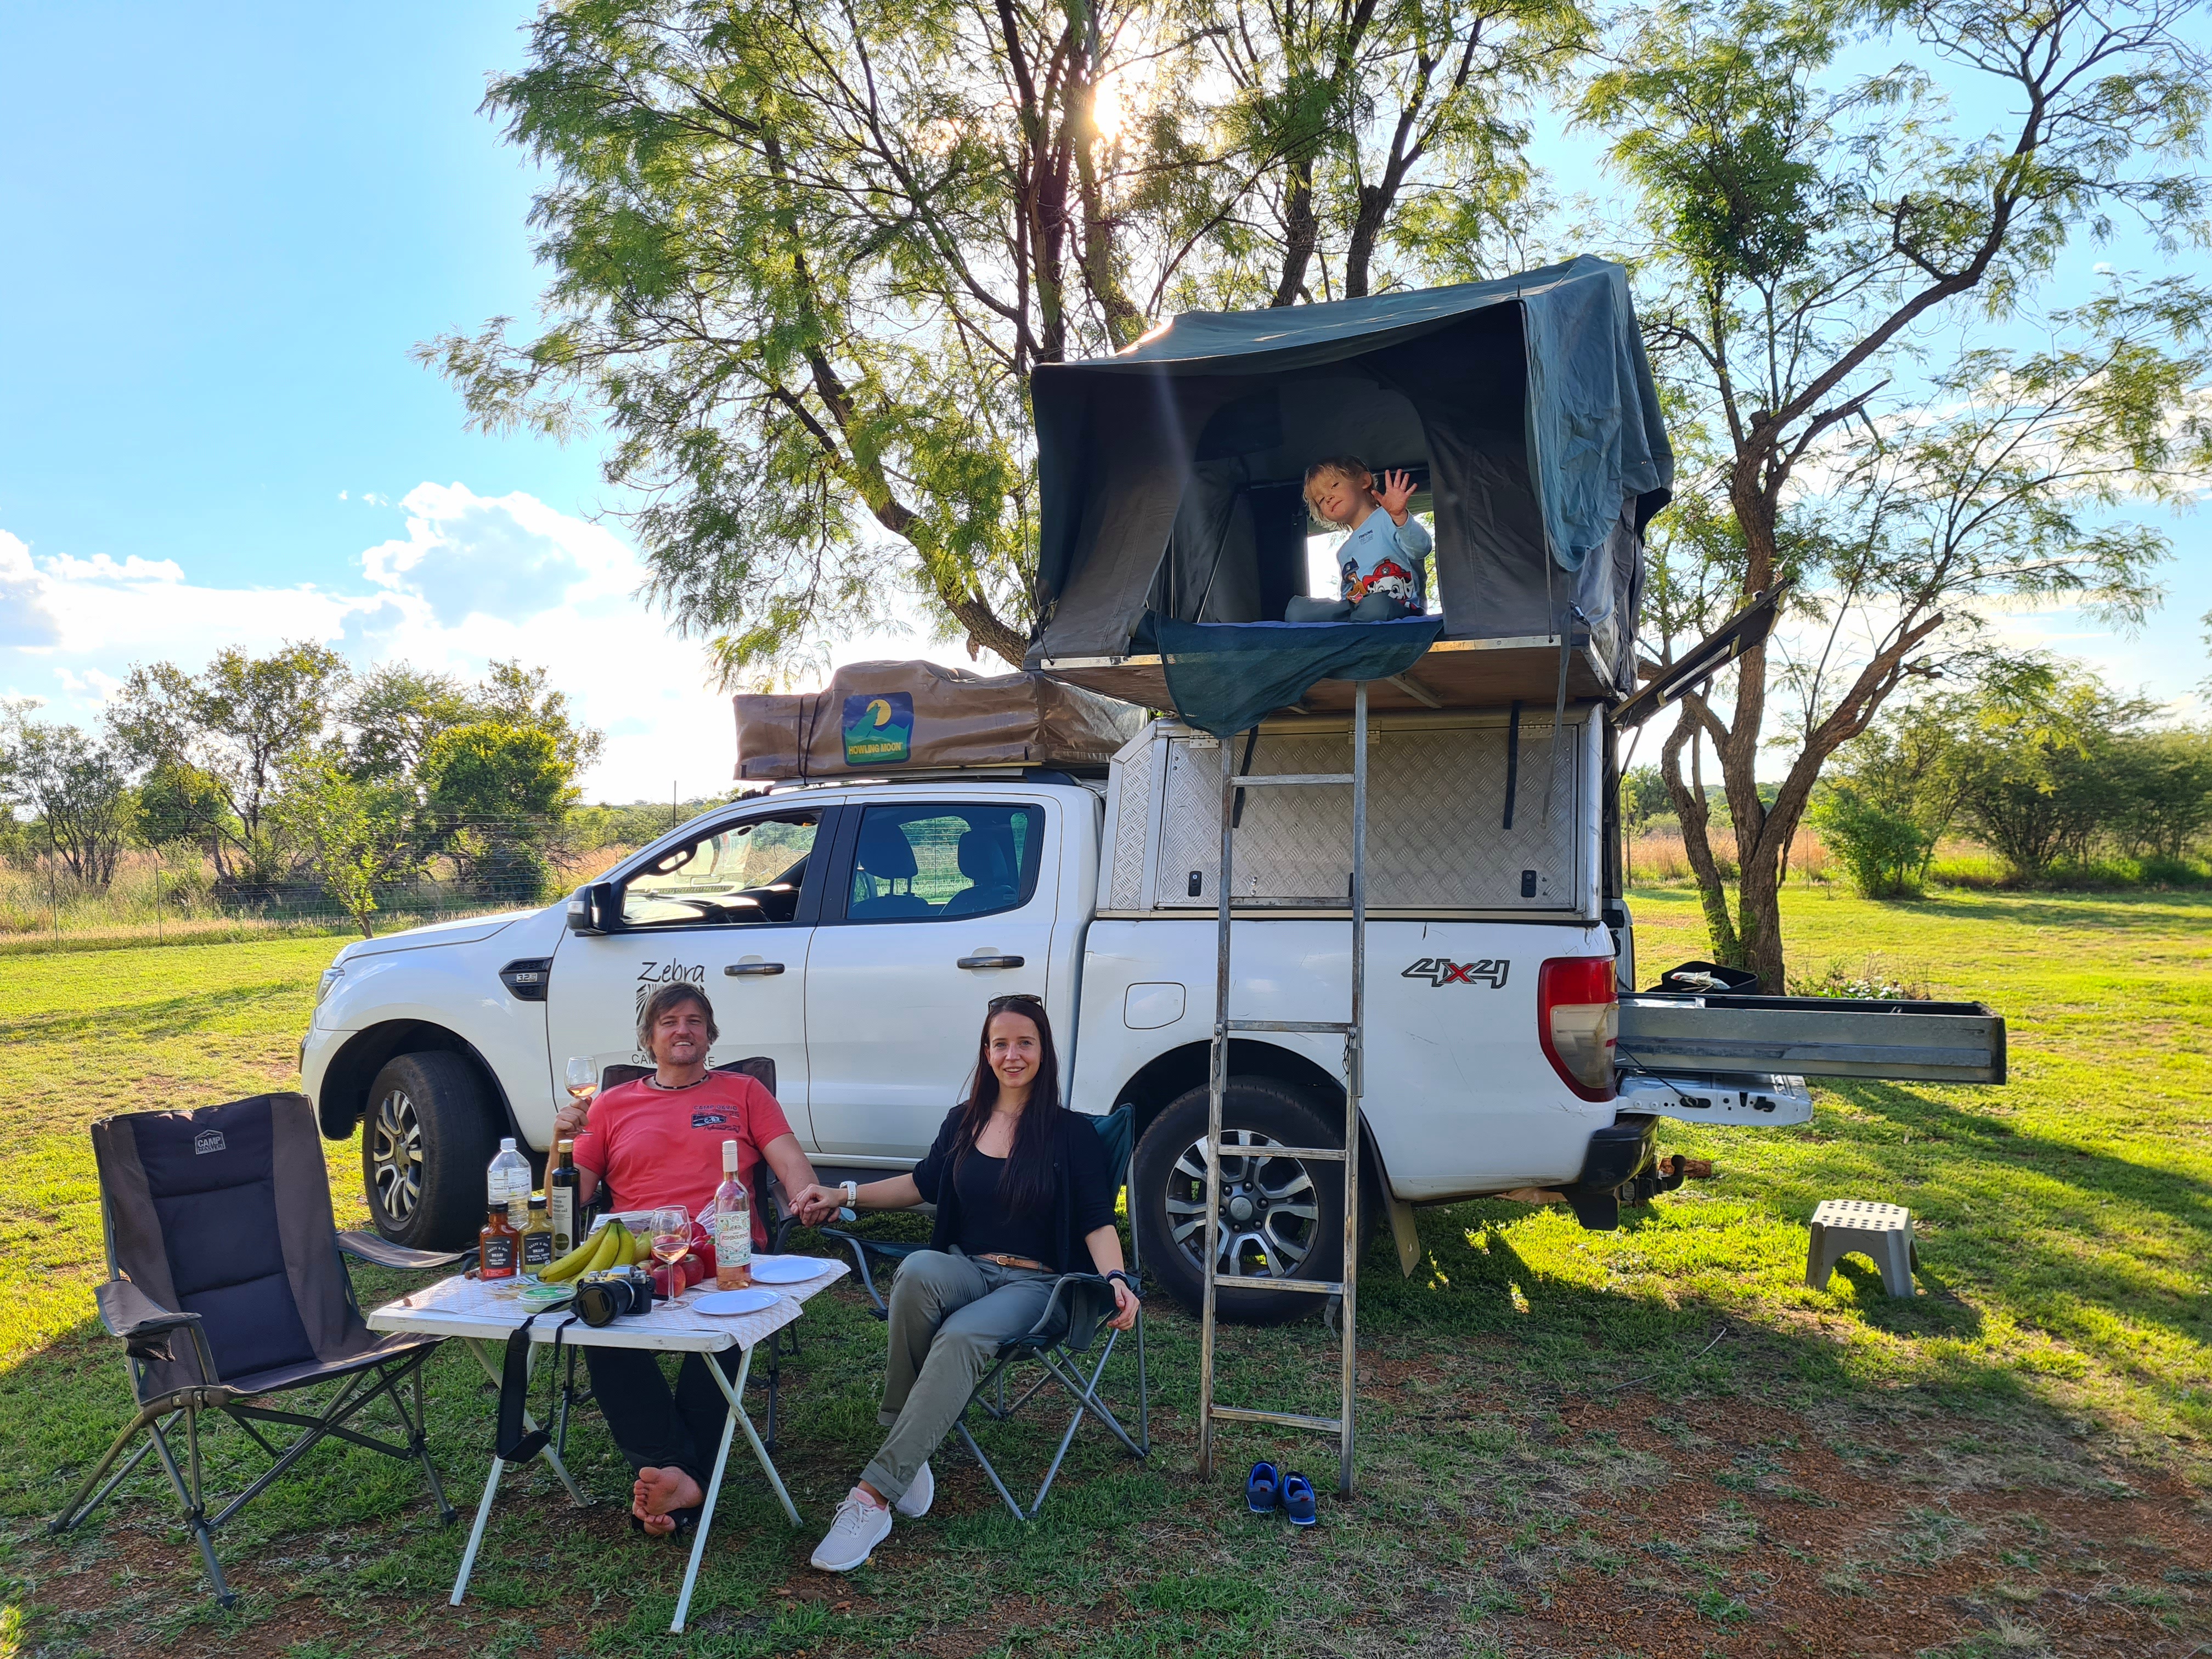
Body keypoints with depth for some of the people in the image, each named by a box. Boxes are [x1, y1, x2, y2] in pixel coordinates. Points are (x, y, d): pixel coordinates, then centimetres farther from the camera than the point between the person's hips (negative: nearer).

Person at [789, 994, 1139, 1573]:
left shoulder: (1073, 1134, 1)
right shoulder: (963, 1123, 12)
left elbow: (1097, 1221, -4)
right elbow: (923, 1182, 25)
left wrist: (1115, 1279, -23)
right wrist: (843, 1195, 19)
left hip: (1033, 1282, -3)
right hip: (964, 1267, 4)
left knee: (961, 1337, -37)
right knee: (916, 1272, -35)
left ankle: (874, 1496, -37)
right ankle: (906, 1449, -27)